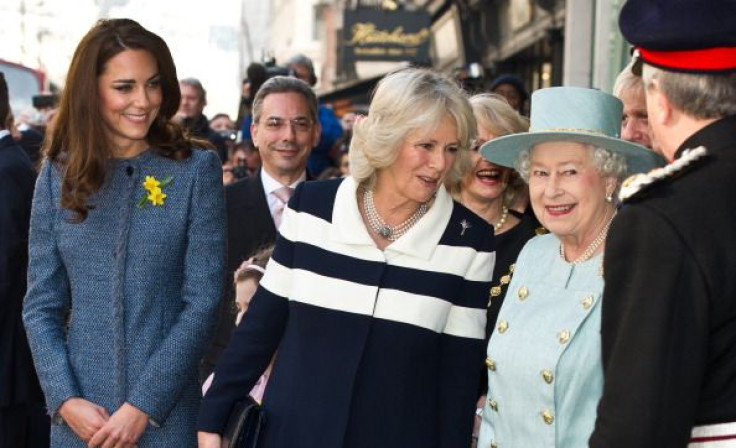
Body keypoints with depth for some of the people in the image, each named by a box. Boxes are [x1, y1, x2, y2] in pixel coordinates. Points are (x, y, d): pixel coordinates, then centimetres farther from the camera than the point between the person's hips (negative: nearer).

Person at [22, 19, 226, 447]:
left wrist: (142, 406, -13)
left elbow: (203, 302, -8)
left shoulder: (196, 170, -3)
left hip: (167, 413, -2)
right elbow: (41, 305, 4)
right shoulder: (59, 175, 3)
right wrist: (65, 400, -9)